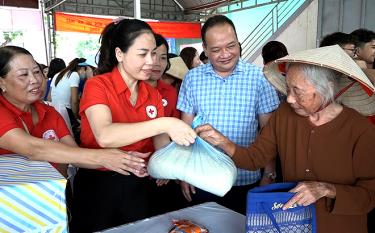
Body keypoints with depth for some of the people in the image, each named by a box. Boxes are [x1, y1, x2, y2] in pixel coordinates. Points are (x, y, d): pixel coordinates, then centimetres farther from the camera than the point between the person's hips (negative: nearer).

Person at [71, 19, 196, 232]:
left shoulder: (153, 95, 4)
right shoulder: (97, 85, -13)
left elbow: (161, 144, -1)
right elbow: (105, 136, -31)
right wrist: (164, 124, -36)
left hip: (137, 185, 5)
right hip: (98, 184, -4)